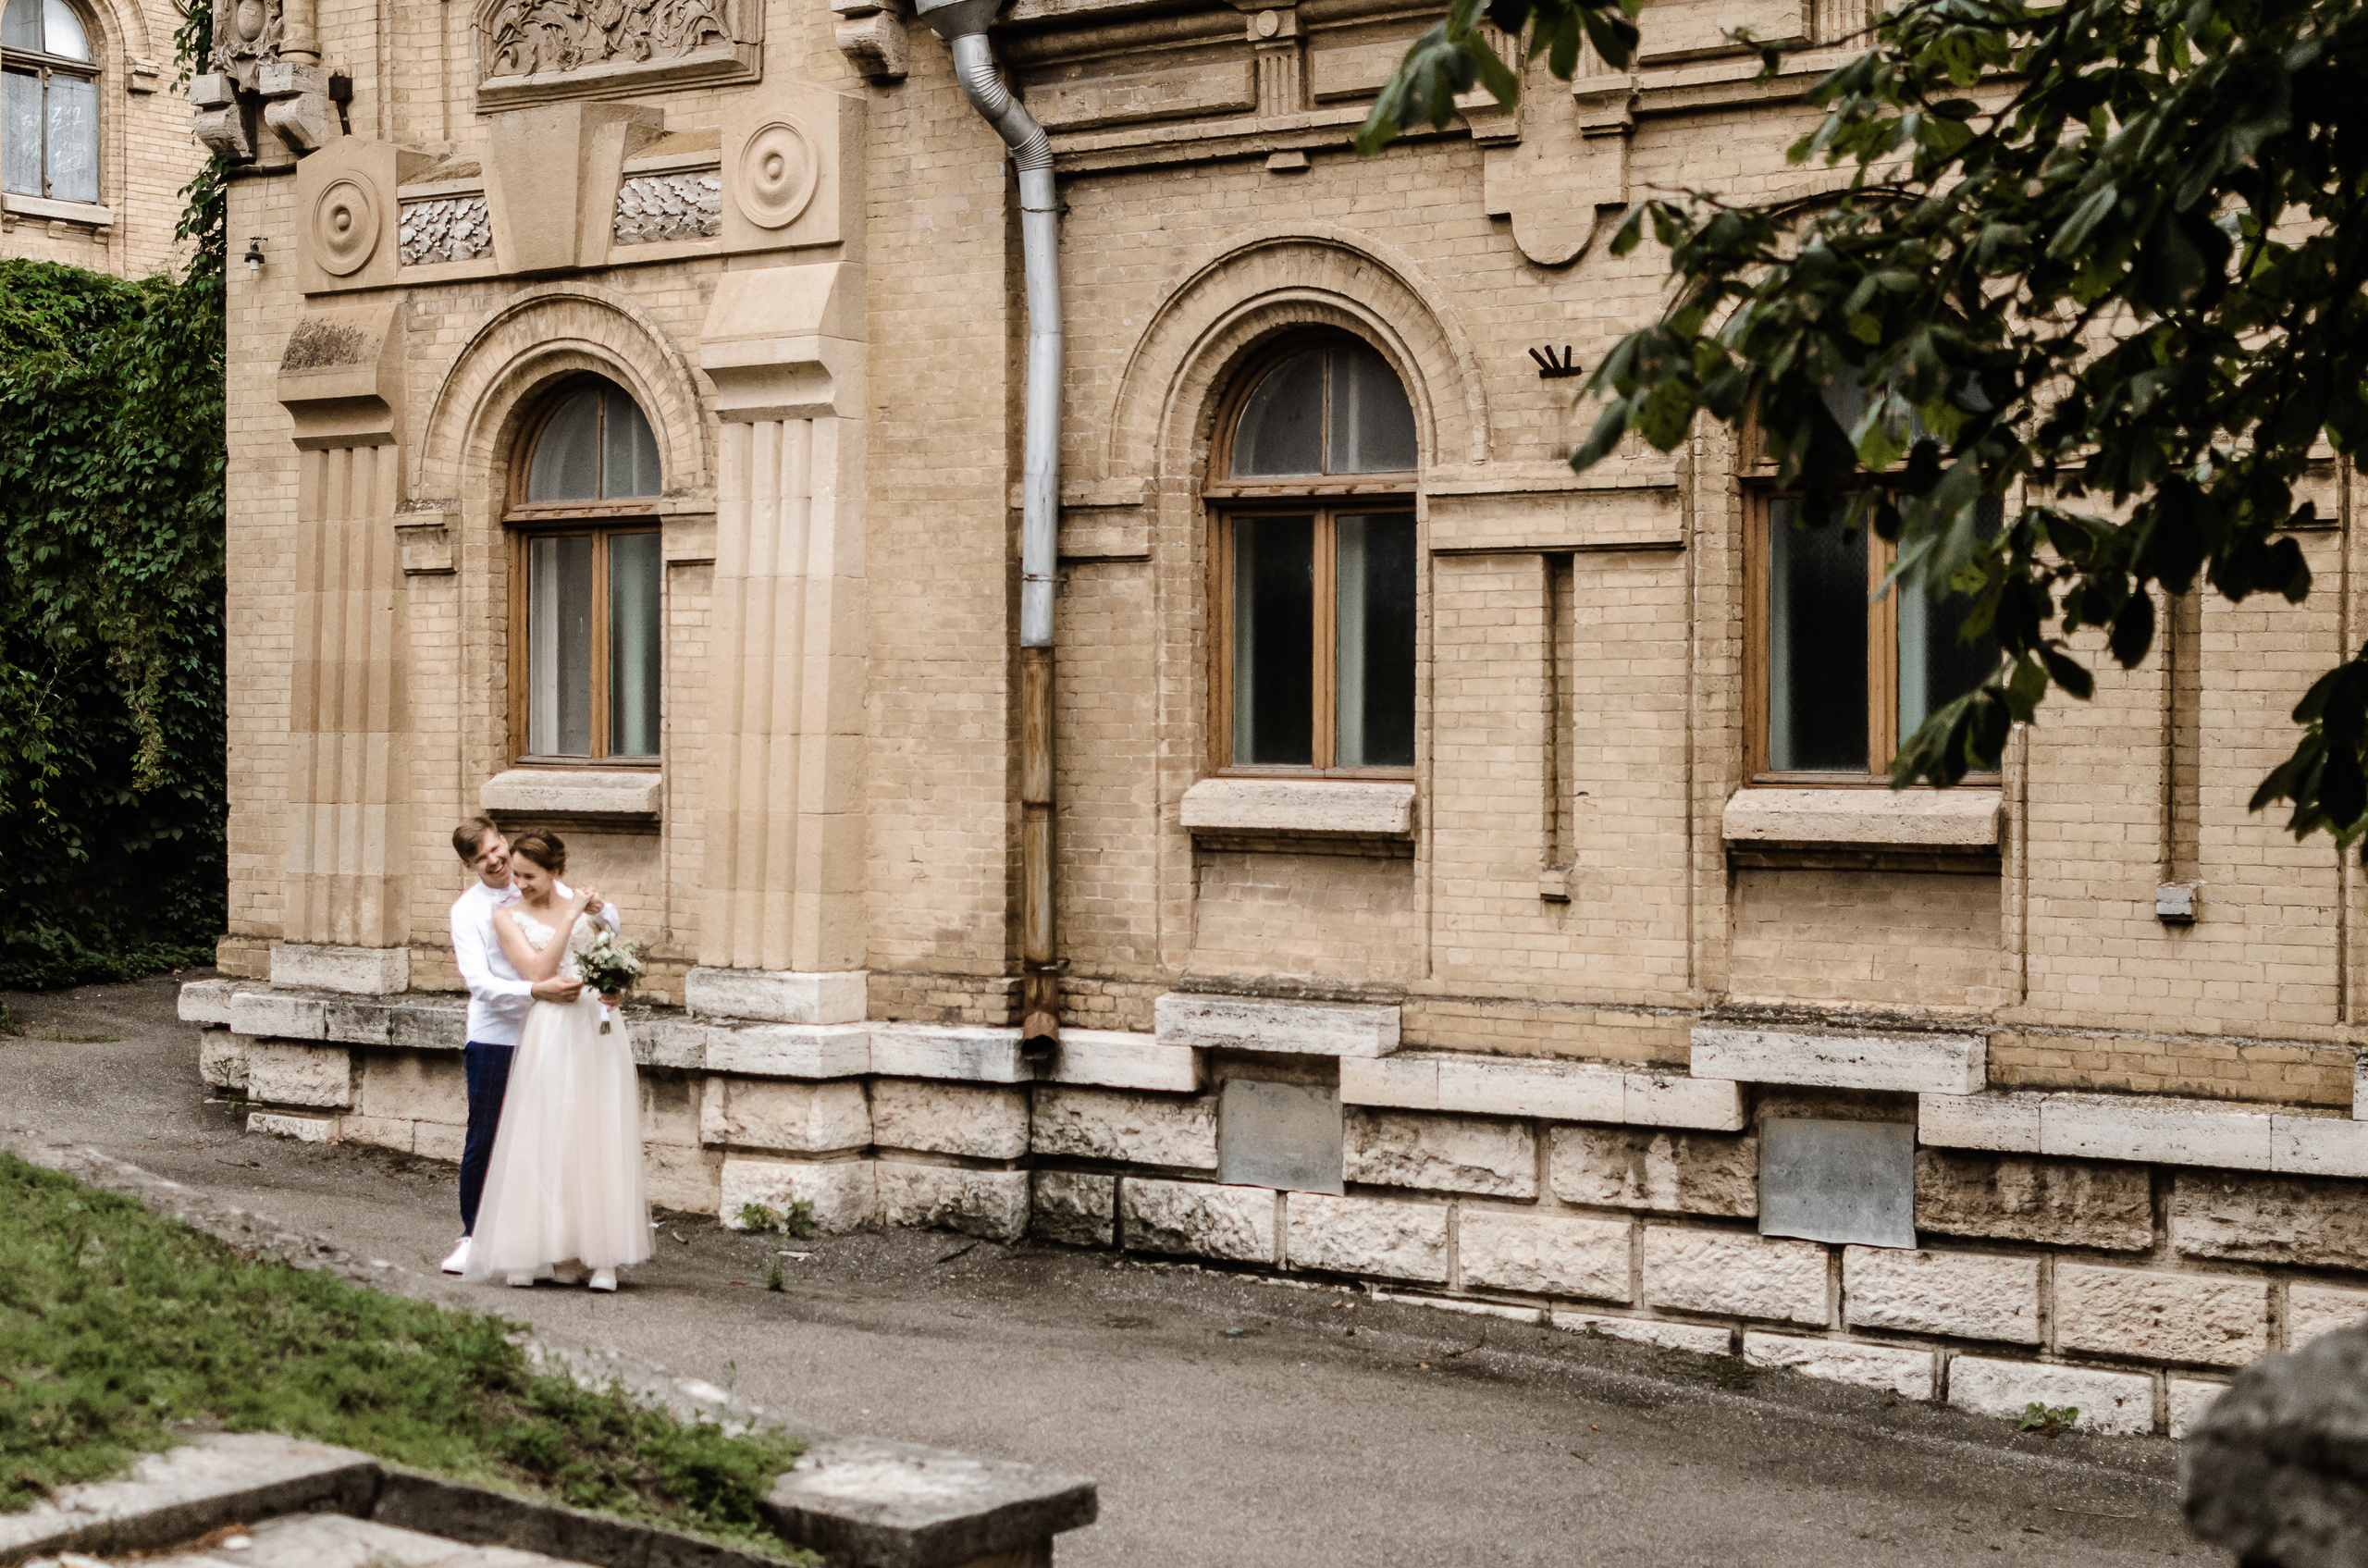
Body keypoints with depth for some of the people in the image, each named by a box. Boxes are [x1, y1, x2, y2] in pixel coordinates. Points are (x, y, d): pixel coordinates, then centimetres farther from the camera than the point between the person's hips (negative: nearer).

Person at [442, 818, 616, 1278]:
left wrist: (597, 908, -9)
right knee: (482, 1143, 3)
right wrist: (537, 991, -30)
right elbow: (479, 982, -16)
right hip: (494, 1037, -2)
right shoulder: (467, 909, -3)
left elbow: (611, 925, 16)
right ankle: (473, 1236, 17)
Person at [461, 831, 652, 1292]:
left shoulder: (582, 906, 13)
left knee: (599, 1138, -2)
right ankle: (533, 1254, 1)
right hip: (551, 1030, -2)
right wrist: (570, 918, -9)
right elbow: (539, 972, -8)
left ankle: (602, 1256, -1)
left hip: (600, 1029, 2)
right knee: (543, 1138, -5)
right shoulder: (507, 917, 5)